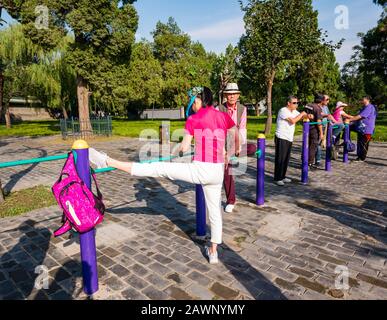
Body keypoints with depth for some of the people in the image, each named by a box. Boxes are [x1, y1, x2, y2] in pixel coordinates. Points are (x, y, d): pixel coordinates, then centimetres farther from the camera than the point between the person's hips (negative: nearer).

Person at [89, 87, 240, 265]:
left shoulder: (193, 119, -2)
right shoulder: (224, 117, 11)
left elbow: (185, 147, -2)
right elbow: (237, 136, 26)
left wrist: (178, 151, 21)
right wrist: (236, 151, 45)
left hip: (201, 170, -5)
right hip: (218, 172, 6)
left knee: (159, 169, -4)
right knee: (214, 210, 17)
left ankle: (108, 162, -6)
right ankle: (213, 252, 33)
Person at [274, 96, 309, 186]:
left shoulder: (294, 111, 13)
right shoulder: (283, 110, -13)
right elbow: (293, 121, -21)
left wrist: (308, 116, -6)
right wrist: (302, 114, -8)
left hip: (289, 139, 8)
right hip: (281, 138, -8)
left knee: (286, 159, 12)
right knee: (280, 159, -5)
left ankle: (283, 176, 21)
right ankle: (277, 178, 2)